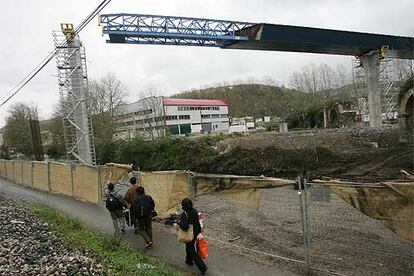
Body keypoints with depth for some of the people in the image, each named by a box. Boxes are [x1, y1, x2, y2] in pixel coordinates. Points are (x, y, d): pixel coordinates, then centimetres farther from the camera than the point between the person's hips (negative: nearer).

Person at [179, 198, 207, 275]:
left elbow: (185, 226, -37)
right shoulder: (194, 211, -7)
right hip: (196, 233, 7)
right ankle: (189, 260, 50)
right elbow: (198, 222, 3)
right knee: (189, 246, 31)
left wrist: (179, 223, -18)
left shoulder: (184, 214, -28)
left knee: (192, 251, 9)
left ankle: (202, 267, 8)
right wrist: (199, 231, 15)